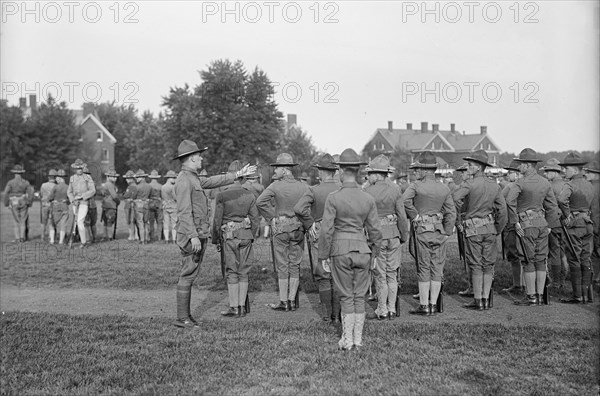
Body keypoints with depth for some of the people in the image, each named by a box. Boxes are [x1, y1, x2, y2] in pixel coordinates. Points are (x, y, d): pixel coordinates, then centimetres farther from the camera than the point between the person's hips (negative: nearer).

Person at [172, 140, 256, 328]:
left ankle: (186, 315, 18)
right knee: (187, 275, -6)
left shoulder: (193, 178, 17)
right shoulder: (184, 180, -13)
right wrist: (193, 236, -24)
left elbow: (213, 181, 29)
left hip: (199, 234, 10)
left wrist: (238, 174, 33)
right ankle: (182, 318, -1)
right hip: (191, 236, -10)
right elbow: (184, 211, -20)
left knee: (189, 275, 12)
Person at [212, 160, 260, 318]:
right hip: (246, 235, 3)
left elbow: (217, 221, -6)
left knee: (232, 272, 4)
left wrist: (216, 240, 4)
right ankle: (242, 307, 13)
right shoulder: (250, 195, 1)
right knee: (243, 272, 10)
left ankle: (234, 308, 5)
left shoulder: (222, 196, -8)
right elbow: (255, 219, 4)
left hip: (228, 235, -3)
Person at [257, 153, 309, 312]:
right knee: (295, 265, 10)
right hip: (298, 228, 3)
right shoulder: (303, 186, 1)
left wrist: (271, 218, -8)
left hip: (281, 228, -3)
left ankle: (284, 302, 8)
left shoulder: (275, 186, -9)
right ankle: (292, 301, 14)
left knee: (282, 266, 4)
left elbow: (260, 202, -19)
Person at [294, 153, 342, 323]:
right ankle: (338, 315, 12)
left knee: (323, 277, 7)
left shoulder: (313, 190, -9)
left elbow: (299, 208, -24)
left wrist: (309, 224, -11)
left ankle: (328, 315, 11)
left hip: (319, 235, -2)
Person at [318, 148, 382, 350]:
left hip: (340, 250, -3)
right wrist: (373, 252, 16)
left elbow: (326, 230, -11)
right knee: (359, 296, 12)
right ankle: (358, 339, 18)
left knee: (346, 296, 7)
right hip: (362, 249, 3)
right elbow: (375, 231, 2)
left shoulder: (333, 198, -11)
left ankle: (347, 340, 10)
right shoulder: (368, 199, -2)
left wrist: (324, 255, -2)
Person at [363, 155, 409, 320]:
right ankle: (391, 309, 18)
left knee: (380, 275, 6)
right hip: (393, 235, 3)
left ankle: (382, 311, 11)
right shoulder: (395, 189, -2)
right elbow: (402, 215, 0)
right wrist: (404, 236, 10)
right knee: (392, 274, 13)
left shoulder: (367, 191, -10)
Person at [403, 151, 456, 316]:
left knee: (424, 268, 3)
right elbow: (451, 213, 4)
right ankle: (433, 305, 14)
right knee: (437, 268, 9)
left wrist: (414, 216, -12)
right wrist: (446, 233, 8)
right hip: (439, 231, 4)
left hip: (422, 230, -4)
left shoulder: (416, 185, -6)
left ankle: (424, 306, 7)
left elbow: (404, 199, -24)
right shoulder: (444, 188, 7)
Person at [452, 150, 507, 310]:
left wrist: (462, 210, -7)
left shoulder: (469, 185, -12)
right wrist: (497, 230, 15)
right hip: (490, 229, 5)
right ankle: (486, 300, 13)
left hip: (473, 230, -5)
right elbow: (502, 210, 6)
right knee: (488, 265, 10)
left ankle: (478, 301, 6)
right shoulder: (495, 185, 5)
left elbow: (454, 198, -27)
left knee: (476, 266, 2)